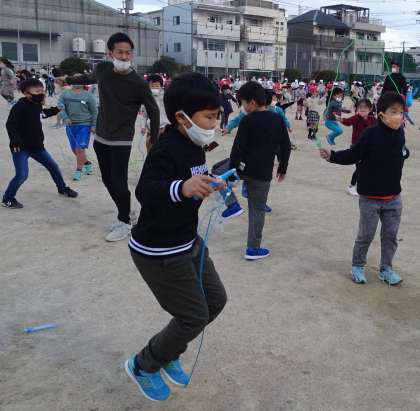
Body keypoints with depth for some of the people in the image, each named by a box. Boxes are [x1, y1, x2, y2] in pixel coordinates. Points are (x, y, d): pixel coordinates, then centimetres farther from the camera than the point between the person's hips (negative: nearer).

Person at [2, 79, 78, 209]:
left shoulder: (37, 105, 4)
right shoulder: (20, 106, -21)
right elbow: (10, 124, -26)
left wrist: (55, 110, 17)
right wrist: (15, 140, -38)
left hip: (36, 146, 8)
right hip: (21, 147, -8)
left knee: (53, 166, 16)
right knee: (22, 175, -13)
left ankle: (62, 189, 38)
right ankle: (7, 199, 8)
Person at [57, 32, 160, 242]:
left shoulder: (138, 83, -17)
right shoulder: (102, 69, -3)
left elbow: (153, 111, -7)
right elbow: (90, 78, 21)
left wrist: (154, 141, -5)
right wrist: (69, 80, 37)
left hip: (121, 140, -6)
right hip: (101, 138, 6)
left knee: (118, 181, -10)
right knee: (108, 180, 10)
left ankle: (124, 223, 7)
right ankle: (125, 214, 26)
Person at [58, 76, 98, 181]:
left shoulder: (88, 95, 1)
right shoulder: (65, 94, 8)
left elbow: (94, 111, 2)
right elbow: (60, 106, 0)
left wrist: (94, 125, -4)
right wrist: (65, 118, -16)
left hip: (84, 125, -4)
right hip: (70, 125, 4)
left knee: (79, 149, -12)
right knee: (74, 149, 12)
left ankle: (78, 170, 1)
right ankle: (87, 163, 34)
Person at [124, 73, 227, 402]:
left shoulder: (194, 146, 3)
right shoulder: (166, 151, -26)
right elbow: (145, 192, -45)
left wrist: (207, 184, 14)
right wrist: (181, 188, -60)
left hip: (188, 242, 10)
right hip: (158, 252, -10)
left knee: (215, 300, 16)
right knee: (194, 316, 0)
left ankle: (169, 354, 38)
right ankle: (143, 365, 26)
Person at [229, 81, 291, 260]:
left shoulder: (247, 120, -6)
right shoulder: (278, 120, 7)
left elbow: (237, 148, -9)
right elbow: (286, 147, 11)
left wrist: (231, 169, -3)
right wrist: (282, 168, 21)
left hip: (244, 167, -2)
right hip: (263, 173, 3)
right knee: (258, 209, 9)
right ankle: (253, 249, 14)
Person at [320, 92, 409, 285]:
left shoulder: (399, 133, -2)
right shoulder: (372, 134, -18)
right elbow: (353, 155, -17)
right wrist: (332, 156, -27)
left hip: (393, 198, 5)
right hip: (370, 198, -5)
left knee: (390, 235, 12)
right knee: (365, 235, 7)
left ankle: (386, 269, 28)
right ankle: (357, 266, 27)